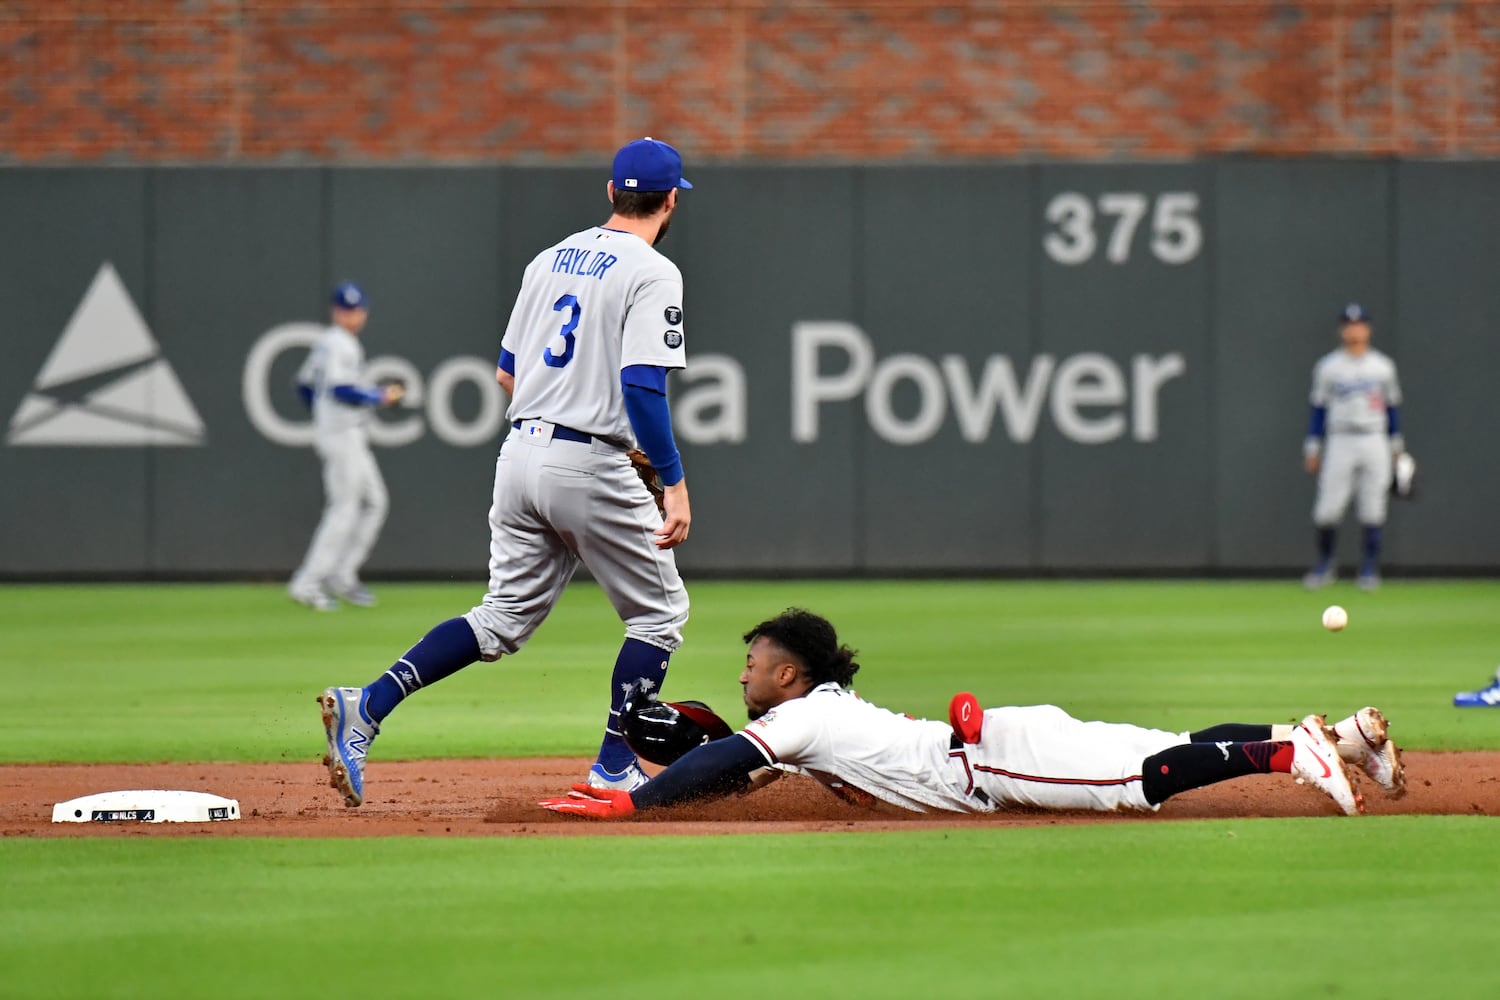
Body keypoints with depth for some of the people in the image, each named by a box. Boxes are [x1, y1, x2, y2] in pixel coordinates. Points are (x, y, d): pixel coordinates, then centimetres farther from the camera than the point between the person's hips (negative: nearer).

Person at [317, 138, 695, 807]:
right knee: (659, 612, 11)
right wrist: (675, 484, -20)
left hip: (520, 453, 7)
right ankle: (615, 767, 8)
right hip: (590, 468, -7)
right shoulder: (652, 274, -9)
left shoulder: (551, 260, 14)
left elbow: (506, 374, 18)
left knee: (504, 619, 11)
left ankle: (367, 705, -7)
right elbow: (644, 387, -20)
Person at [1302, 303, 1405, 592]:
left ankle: (1370, 568, 7)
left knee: (1372, 509, -1)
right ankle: (1325, 565, 9)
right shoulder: (1328, 367, 5)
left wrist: (1396, 444, 11)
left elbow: (1392, 405, 14)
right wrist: (1312, 447, 3)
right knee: (1327, 509, -6)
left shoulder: (1383, 366, 8)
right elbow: (1319, 408, 7)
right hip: (1340, 442, -1)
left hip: (1374, 443, 1)